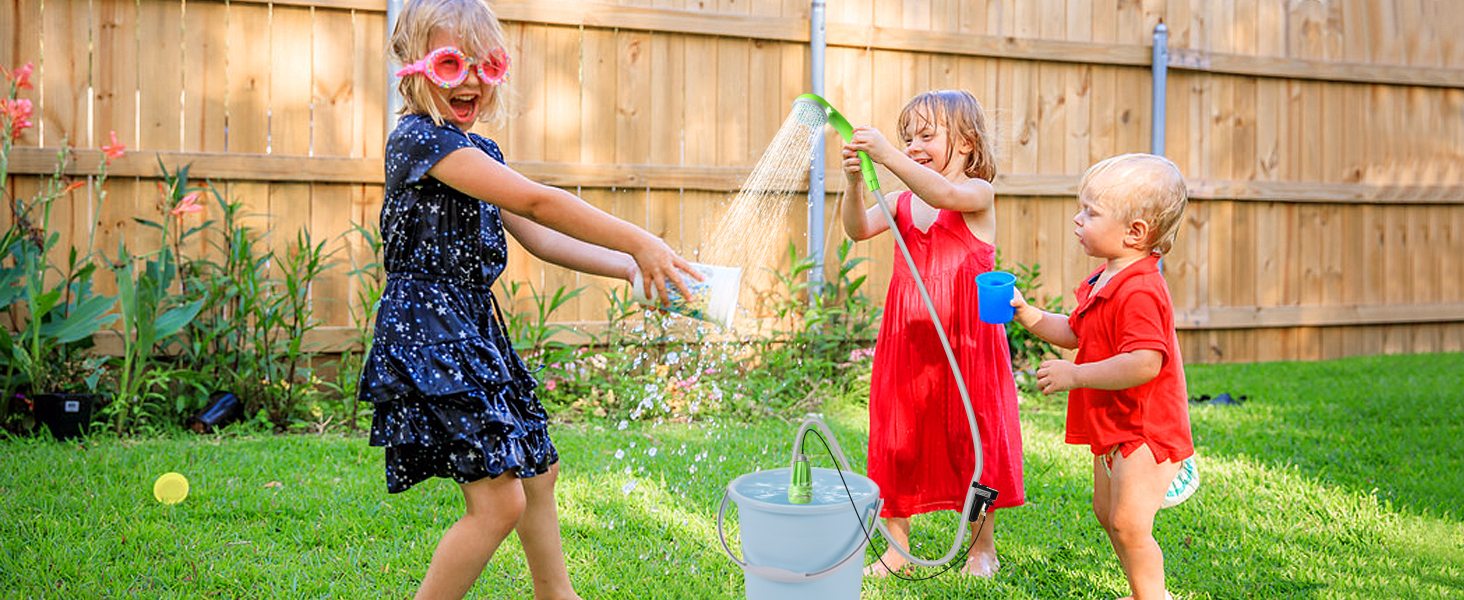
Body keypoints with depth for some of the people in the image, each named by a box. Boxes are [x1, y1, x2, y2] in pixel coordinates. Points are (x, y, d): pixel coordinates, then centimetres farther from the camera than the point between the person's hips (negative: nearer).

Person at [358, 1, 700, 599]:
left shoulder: (480, 152, 14)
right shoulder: (420, 137, -16)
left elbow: (539, 238, 13)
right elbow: (537, 202, -23)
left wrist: (631, 268, 4)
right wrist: (640, 243, -24)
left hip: (474, 326, 10)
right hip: (428, 331, -10)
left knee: (537, 470, 22)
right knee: (499, 501, -14)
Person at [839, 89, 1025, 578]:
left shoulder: (978, 194, -6)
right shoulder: (902, 202, 9)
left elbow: (945, 195, -28)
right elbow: (858, 229, -4)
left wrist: (888, 156, -37)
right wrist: (854, 181, -21)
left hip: (965, 339, -4)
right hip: (909, 339, 5)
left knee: (971, 437, 6)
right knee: (898, 437, 6)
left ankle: (983, 547, 22)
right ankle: (897, 547, 18)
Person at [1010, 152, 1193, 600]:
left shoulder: (1138, 292, -26)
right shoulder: (1104, 281, 9)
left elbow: (1144, 364, -34)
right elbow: (1074, 333, 20)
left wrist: (1074, 376, -29)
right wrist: (1028, 315, 6)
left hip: (1146, 430, -11)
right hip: (1115, 428, 11)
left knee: (1129, 524, -11)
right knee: (1107, 513, 21)